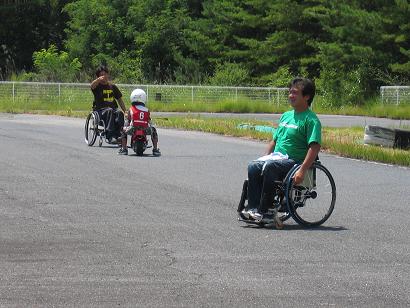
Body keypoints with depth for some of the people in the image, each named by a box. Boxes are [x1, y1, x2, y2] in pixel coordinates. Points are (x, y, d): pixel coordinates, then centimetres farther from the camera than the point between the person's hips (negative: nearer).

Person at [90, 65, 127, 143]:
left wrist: (125, 112, 11)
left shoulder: (112, 86, 18)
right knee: (109, 111, -36)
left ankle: (117, 135, -38)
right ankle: (110, 136, -44)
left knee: (119, 113, -30)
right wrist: (98, 79, -43)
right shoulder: (97, 86, 5)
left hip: (113, 108, 3)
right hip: (100, 110, -3)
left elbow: (120, 100, 22)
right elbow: (92, 85, -21)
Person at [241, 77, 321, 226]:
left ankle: (263, 211, -31)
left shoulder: (311, 119, -5)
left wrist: (302, 171, -26)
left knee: (270, 166, -34)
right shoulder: (286, 116, 21)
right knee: (253, 167, -21)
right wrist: (265, 158, 14)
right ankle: (253, 208, -26)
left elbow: (314, 147, -16)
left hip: (295, 161, -7)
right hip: (276, 158, 7)